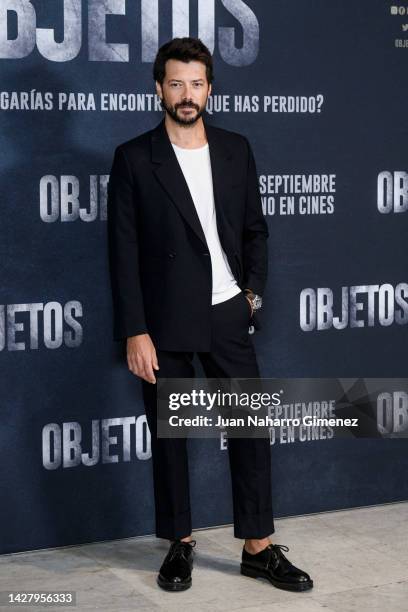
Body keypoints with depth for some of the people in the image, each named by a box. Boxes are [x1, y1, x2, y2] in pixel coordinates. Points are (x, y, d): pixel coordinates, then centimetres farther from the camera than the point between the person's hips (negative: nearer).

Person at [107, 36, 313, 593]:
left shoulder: (236, 150, 6)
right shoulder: (134, 159, -4)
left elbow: (255, 229, 14)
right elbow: (124, 252, -6)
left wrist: (253, 291, 0)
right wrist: (135, 333, -11)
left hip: (226, 317, 3)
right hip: (164, 323, -2)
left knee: (251, 428, 3)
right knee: (168, 437, 8)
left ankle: (259, 548, 14)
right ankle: (180, 545, 23)